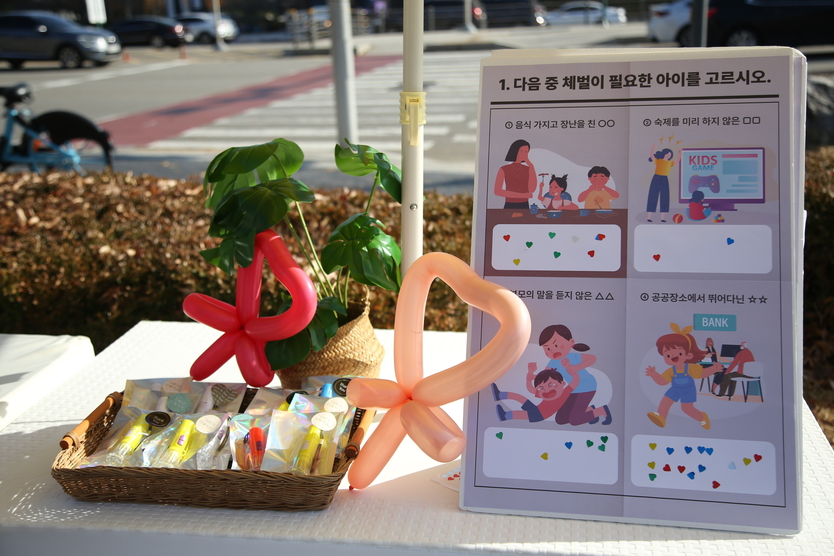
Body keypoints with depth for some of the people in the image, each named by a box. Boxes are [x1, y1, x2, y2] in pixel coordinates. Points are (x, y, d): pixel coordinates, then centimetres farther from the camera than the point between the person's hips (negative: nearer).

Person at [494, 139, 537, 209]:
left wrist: (529, 164, -8)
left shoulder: (528, 169, 7)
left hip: (524, 208, 2)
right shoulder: (503, 169, 0)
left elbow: (531, 190, -7)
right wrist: (522, 195, -16)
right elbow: (497, 191, -11)